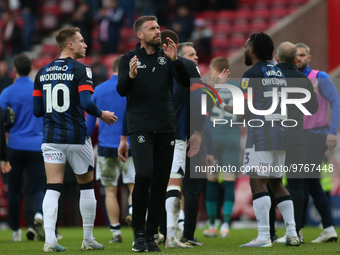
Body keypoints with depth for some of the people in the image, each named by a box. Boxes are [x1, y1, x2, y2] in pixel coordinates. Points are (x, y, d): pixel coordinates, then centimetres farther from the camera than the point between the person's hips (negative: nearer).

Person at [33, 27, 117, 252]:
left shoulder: (43, 72, 8)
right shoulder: (80, 70, -8)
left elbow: (37, 110, 8)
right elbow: (87, 103, -19)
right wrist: (102, 115, 0)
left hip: (51, 138, 4)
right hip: (76, 137, -4)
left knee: (53, 188, -2)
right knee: (87, 186, 12)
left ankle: (50, 239, -16)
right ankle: (88, 239, 18)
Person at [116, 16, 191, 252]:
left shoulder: (166, 56, 10)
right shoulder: (129, 59, 4)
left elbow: (186, 81, 0)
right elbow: (121, 91, -8)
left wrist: (175, 60, -15)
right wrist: (131, 75, -28)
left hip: (166, 129, 4)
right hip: (141, 127, -4)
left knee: (160, 183, 3)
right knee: (144, 175, -20)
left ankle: (151, 236, 11)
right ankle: (139, 234, -9)